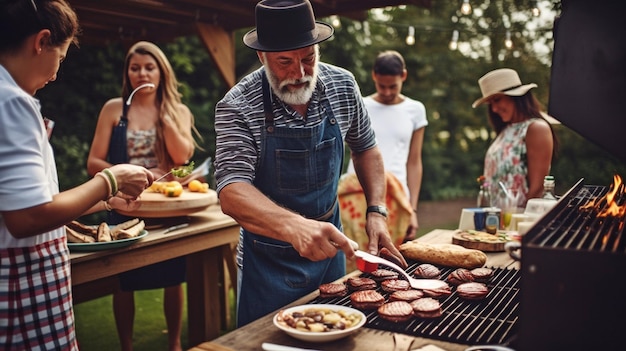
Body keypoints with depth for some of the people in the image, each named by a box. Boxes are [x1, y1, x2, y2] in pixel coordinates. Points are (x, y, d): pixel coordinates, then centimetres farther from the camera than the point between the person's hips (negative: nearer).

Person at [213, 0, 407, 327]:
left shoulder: (342, 85, -7)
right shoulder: (236, 107, -20)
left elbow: (365, 148, 7)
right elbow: (232, 193, -29)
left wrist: (376, 211, -6)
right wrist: (294, 226, -47)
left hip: (328, 244, 4)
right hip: (268, 259, -3)